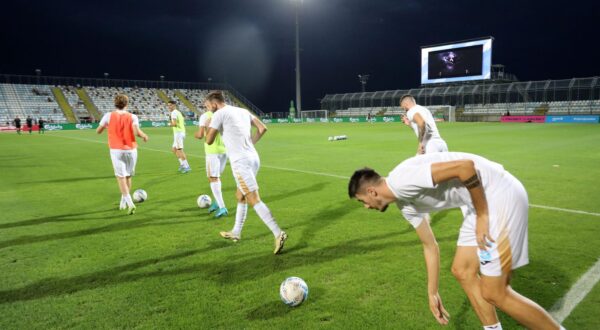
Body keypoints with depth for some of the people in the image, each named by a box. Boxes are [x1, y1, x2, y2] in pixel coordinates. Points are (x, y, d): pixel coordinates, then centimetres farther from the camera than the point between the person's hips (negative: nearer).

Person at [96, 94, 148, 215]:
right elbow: (137, 132, -19)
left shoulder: (108, 116, 0)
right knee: (128, 176, 16)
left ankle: (130, 203, -16)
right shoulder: (132, 117, -3)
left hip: (116, 150, -1)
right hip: (131, 149, 1)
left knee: (120, 176, 0)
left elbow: (98, 131, 6)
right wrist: (144, 136, 1)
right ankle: (123, 203, 29)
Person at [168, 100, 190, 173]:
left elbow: (174, 123, -23)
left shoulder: (174, 112, -11)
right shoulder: (178, 112, 18)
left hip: (178, 133, -10)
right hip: (182, 132, 10)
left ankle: (187, 166, -9)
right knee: (174, 149, 15)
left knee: (179, 150, -9)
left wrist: (169, 124, -2)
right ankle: (182, 164, 15)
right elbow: (183, 122, 22)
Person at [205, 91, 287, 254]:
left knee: (254, 200, -9)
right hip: (253, 159, 8)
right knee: (240, 196, 20)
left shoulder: (219, 114, -4)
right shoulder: (243, 111, 17)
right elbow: (262, 128, 16)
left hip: (240, 162, -8)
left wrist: (208, 126, 15)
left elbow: (209, 141, -3)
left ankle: (278, 233, -15)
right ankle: (236, 233, 31)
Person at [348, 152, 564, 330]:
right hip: (482, 201, 10)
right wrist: (433, 293, 23)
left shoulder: (401, 180, -19)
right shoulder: (405, 203, 12)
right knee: (462, 271, 15)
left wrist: (482, 216, -15)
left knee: (494, 293, -3)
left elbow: (465, 166, -24)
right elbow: (430, 246, 21)